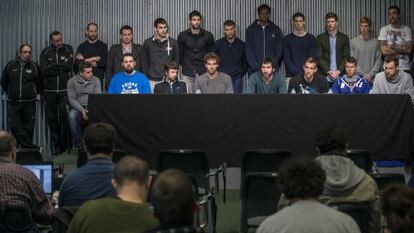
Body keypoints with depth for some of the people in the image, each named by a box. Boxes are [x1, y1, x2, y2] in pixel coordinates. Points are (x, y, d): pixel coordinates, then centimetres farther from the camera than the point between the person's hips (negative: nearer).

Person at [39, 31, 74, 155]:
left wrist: (52, 66, -6)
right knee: (52, 117, 3)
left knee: (64, 116, -7)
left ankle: (64, 144, 1)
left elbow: (69, 65, -10)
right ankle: (55, 143, 11)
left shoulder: (68, 49, 6)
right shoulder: (45, 52, 7)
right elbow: (44, 71, -6)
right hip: (50, 90, 1)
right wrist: (61, 67, -8)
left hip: (65, 89, -1)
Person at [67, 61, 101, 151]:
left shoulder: (96, 80, 6)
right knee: (72, 116, -34)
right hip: (78, 107, -1)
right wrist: (82, 110, -19)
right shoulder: (72, 81, 3)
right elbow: (72, 99, -3)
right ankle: (79, 145, -22)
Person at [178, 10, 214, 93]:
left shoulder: (208, 36, 2)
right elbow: (179, 54, 11)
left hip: (203, 73, 0)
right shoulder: (183, 35, 3)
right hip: (187, 74, 0)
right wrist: (184, 65, 9)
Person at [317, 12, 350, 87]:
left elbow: (346, 57, 4)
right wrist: (328, 71, -11)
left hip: (340, 75, 1)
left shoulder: (344, 38, 9)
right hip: (325, 77, 0)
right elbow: (319, 58, 1)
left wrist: (338, 71, -9)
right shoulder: (320, 38, 7)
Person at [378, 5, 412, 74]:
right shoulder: (384, 29, 1)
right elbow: (384, 51, -9)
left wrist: (392, 46, -8)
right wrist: (403, 49, -6)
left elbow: (409, 50, -7)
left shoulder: (407, 29, 3)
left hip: (404, 68, 1)